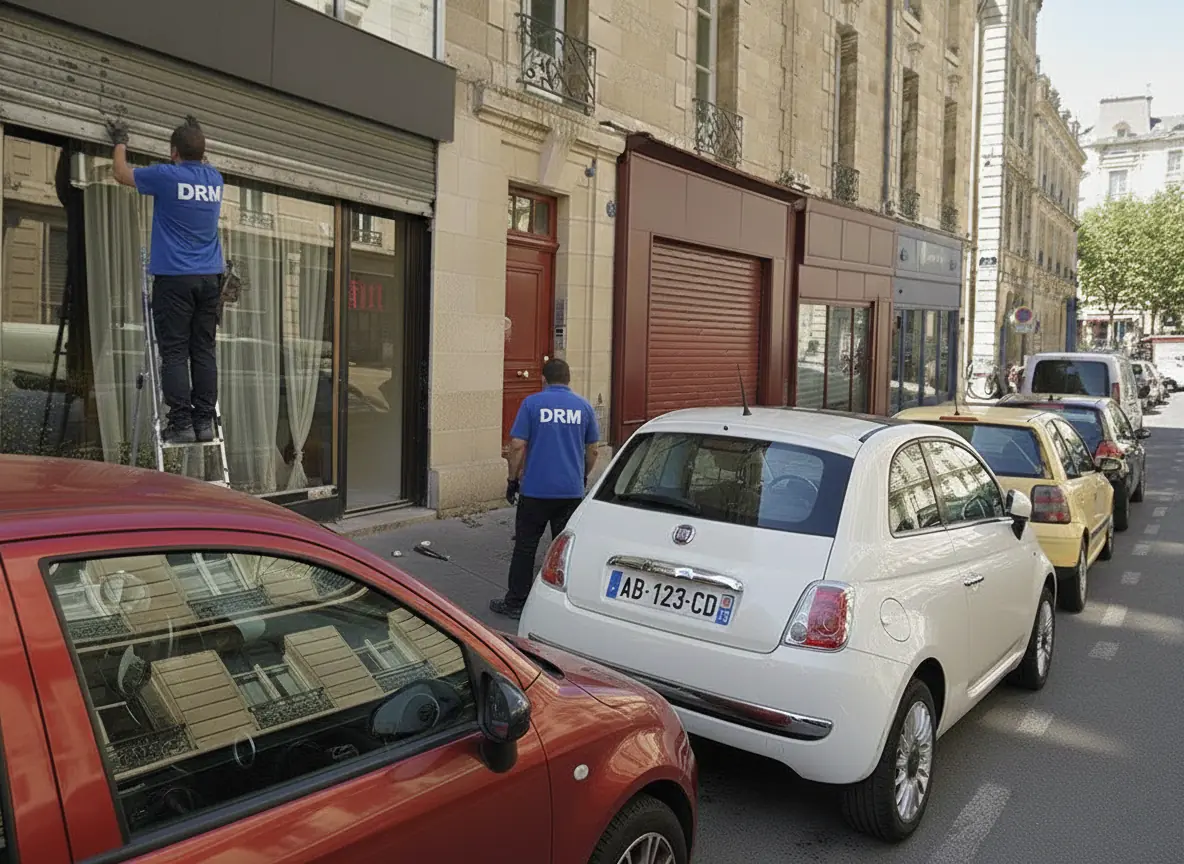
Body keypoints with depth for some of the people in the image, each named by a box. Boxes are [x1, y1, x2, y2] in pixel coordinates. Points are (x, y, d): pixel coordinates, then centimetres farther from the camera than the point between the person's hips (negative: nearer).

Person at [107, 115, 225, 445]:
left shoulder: (166, 176, -5)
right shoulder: (215, 179, 9)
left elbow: (122, 174, 14)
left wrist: (120, 142, 30)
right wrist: (196, 136, 48)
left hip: (174, 277, -5)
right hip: (210, 278, 5)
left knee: (175, 352, -4)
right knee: (204, 351, 5)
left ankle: (181, 422, -7)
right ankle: (204, 421, 4)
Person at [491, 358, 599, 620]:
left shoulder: (532, 403, -5)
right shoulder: (583, 406, 4)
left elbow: (517, 446, -9)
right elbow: (592, 450, 9)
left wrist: (513, 479, 2)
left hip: (535, 489, -2)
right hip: (571, 490, 3)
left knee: (525, 547, 7)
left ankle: (515, 603, 13)